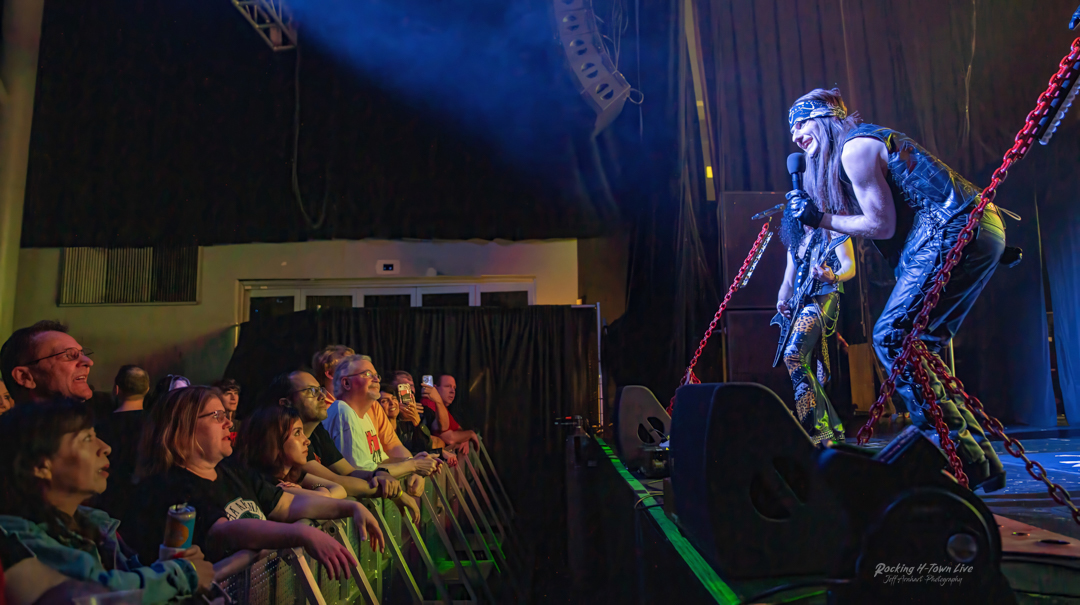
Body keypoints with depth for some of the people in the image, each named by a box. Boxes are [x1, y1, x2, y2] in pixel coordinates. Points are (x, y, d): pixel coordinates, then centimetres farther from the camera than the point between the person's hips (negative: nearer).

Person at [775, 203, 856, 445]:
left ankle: (817, 426, -26)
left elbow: (850, 267, -8)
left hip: (823, 299, -8)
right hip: (800, 305, 8)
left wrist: (832, 277, -30)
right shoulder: (795, 242, 23)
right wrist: (782, 302, 1)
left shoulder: (831, 229, 4)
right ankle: (833, 430, 15)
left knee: (794, 354, -27)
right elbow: (788, 281, 22)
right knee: (815, 375, 6)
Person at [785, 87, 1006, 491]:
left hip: (956, 233, -10)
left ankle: (964, 459, -10)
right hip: (976, 233, 10)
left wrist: (821, 219, -2)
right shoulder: (867, 143, 25)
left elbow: (882, 225, -10)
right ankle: (981, 461, 13)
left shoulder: (855, 147, -6)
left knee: (892, 338, -14)